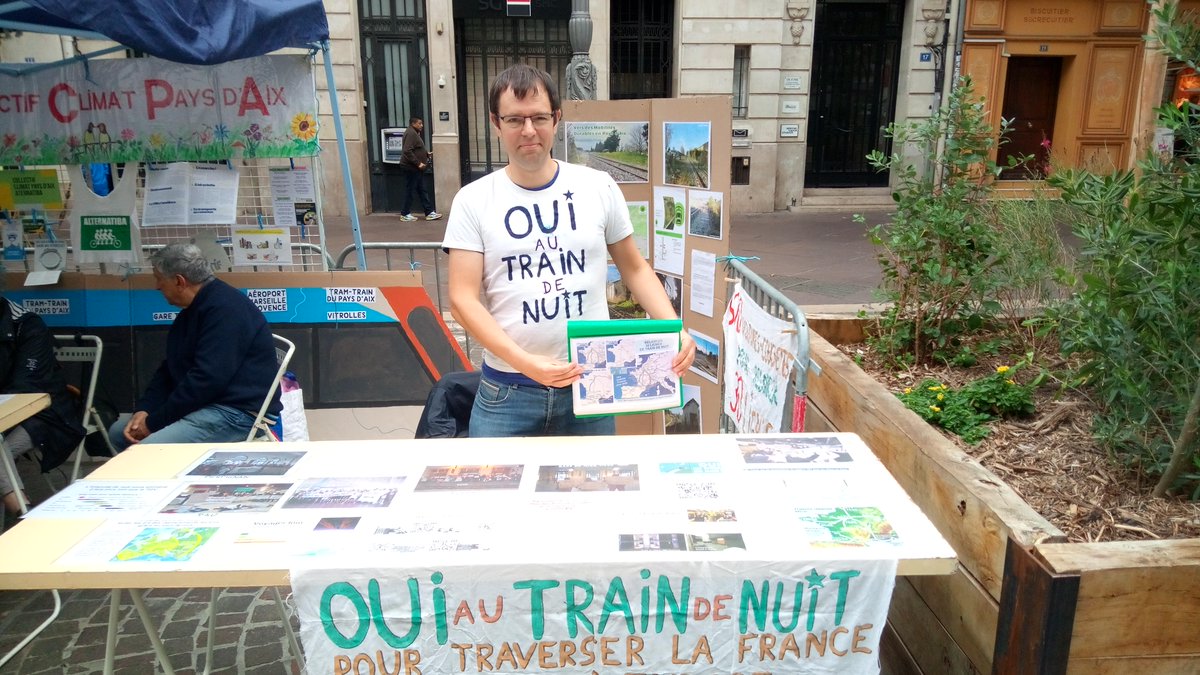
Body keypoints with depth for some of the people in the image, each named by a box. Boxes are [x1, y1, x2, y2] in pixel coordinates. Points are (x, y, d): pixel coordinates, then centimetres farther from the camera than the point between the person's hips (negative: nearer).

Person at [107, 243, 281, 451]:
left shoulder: (225, 308, -18)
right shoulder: (192, 311, 16)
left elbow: (206, 380, -25)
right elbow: (169, 370, 17)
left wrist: (154, 422, -17)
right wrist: (144, 410, 0)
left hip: (239, 412, -11)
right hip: (206, 404, 11)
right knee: (119, 432, 14)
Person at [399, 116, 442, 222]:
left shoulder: (415, 133, 16)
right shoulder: (410, 133, -16)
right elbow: (407, 151, -25)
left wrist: (426, 154, 14)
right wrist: (418, 163, -25)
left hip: (416, 169, 11)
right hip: (411, 168, -10)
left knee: (422, 190, 9)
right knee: (409, 190, -1)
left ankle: (429, 213, 11)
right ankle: (405, 214, 8)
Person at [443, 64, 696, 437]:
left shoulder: (599, 187, 1)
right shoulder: (473, 200, -3)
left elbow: (634, 268, 10)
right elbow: (462, 298, -8)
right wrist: (524, 362, -21)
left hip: (592, 385, 1)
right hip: (507, 392, -1)